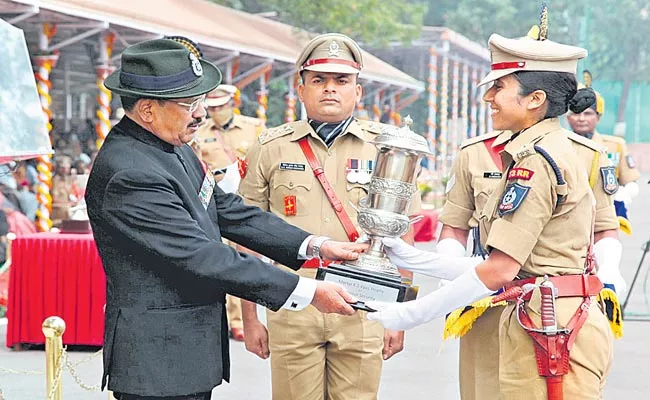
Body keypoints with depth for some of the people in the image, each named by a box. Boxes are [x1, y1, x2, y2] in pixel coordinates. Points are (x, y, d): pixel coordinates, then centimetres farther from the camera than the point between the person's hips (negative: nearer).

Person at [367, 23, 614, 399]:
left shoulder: (535, 161, -15)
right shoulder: (554, 150, 15)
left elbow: (499, 270, -18)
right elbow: (509, 267, 12)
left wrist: (409, 314, -12)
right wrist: (411, 259, 12)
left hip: (550, 331, -9)